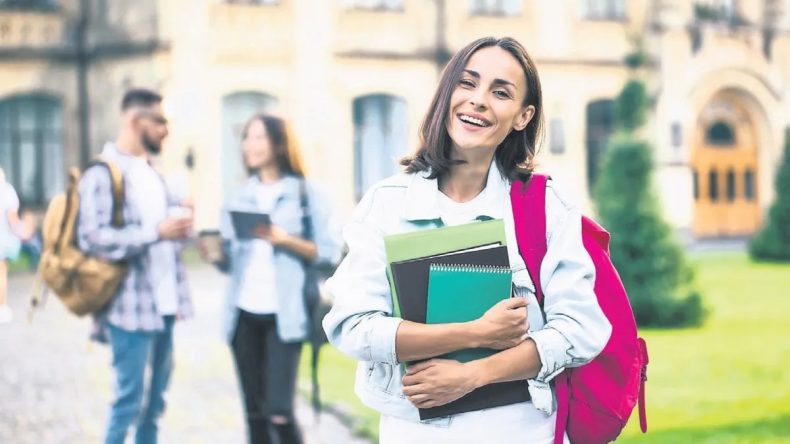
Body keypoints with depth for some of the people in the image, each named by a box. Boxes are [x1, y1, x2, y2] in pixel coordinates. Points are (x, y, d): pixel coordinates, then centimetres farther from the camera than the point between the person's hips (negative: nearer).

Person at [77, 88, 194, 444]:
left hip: (162, 303, 8)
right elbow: (92, 237, -21)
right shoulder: (103, 174, -12)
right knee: (130, 397, -3)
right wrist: (157, 232, -21)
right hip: (131, 306, -8)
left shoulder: (151, 172, 16)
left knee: (155, 394, 13)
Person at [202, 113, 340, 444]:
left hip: (284, 314, -5)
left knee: (279, 412, -11)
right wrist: (215, 254, -9)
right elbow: (231, 261, 12)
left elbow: (329, 252, -4)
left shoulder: (306, 194, 0)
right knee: (255, 412, 7)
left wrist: (285, 240, -16)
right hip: (244, 314, 5)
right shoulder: (238, 197, 14)